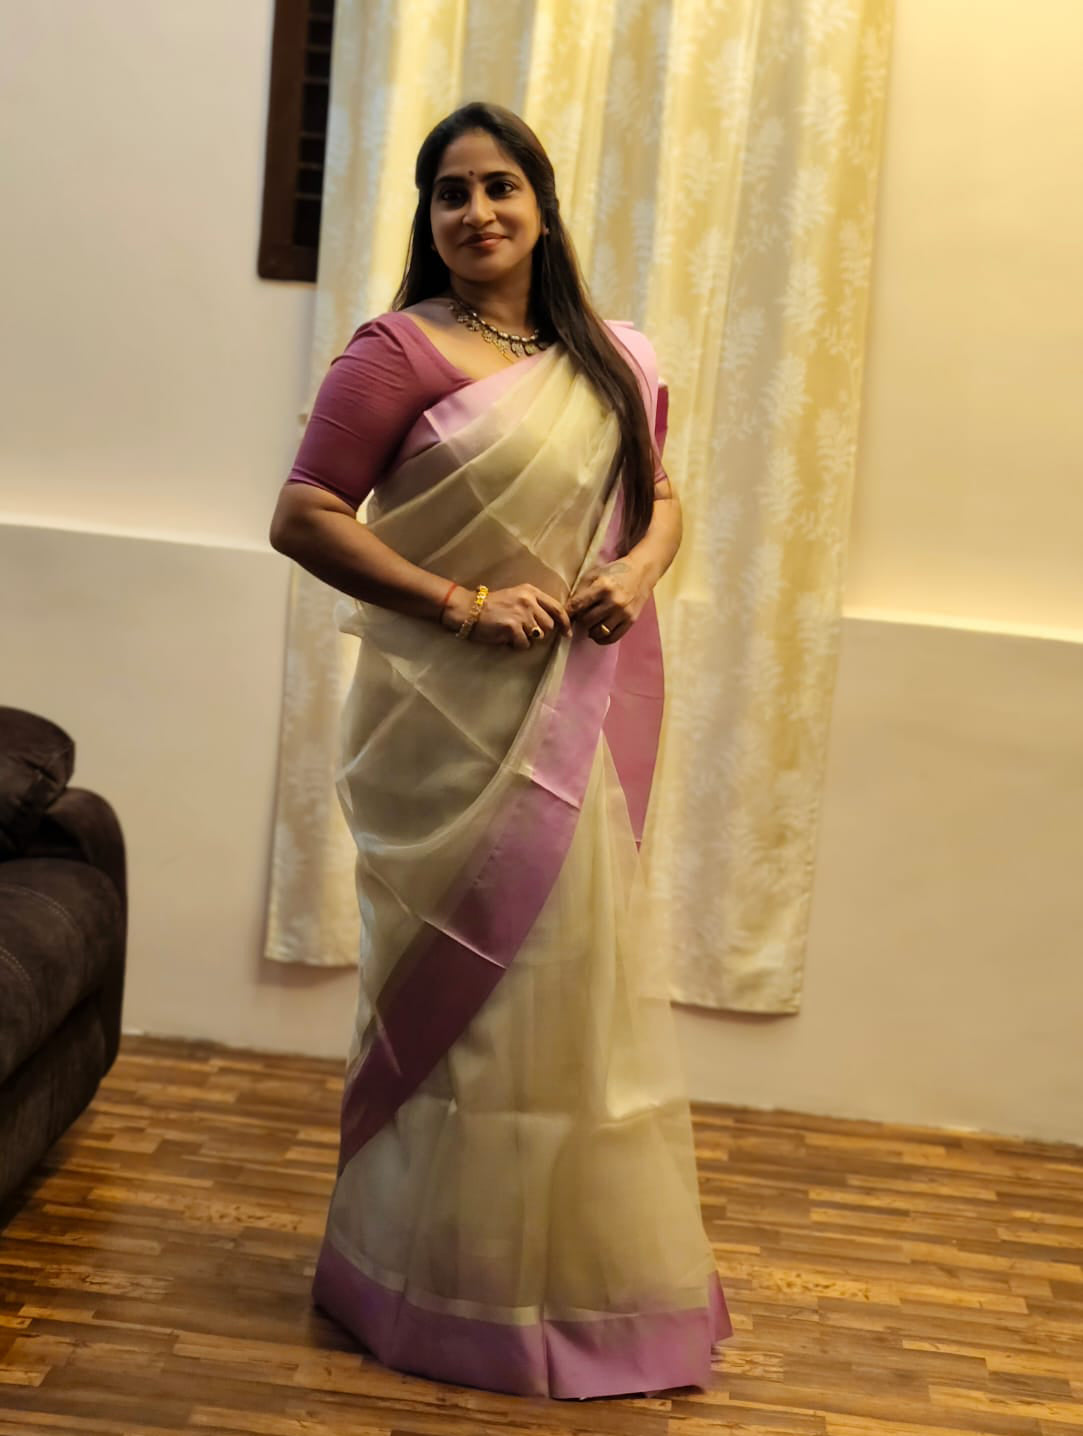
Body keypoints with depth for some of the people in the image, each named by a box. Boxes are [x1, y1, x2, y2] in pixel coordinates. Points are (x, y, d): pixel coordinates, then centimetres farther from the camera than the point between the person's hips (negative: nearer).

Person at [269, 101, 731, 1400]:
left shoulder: (611, 361, 11)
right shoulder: (401, 349, -6)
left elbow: (661, 499, 20)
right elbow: (302, 517, -11)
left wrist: (637, 572, -3)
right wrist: (466, 605, -17)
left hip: (586, 719, 5)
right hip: (458, 722, -5)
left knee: (580, 974, 12)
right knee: (470, 981, 2)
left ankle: (584, 1261, 32)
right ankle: (455, 1286, 23)